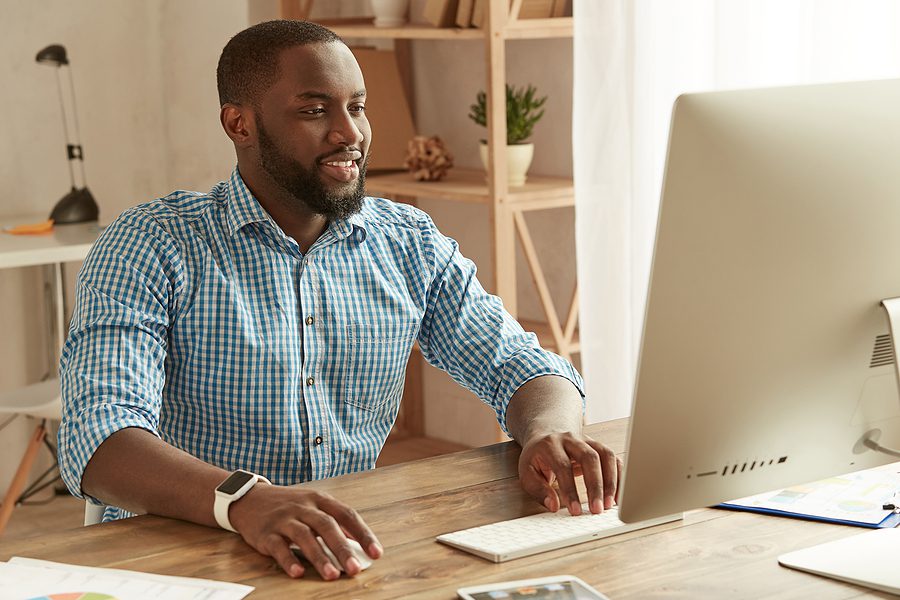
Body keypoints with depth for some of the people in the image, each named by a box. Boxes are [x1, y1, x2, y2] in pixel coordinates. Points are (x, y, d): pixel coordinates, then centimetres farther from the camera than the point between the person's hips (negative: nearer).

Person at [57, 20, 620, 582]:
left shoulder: (410, 245, 8)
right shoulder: (150, 247, -8)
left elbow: (522, 366, 9)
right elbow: (99, 442, -21)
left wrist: (548, 432, -16)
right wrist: (246, 500, -40)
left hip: (354, 553, 3)